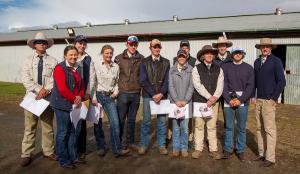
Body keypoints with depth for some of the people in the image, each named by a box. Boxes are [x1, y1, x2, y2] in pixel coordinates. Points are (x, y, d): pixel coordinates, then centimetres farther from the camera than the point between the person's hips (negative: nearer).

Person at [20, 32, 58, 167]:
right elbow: (25, 79, -4)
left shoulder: (53, 61, 4)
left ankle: (48, 151, 20)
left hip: (48, 96, 0)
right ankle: (26, 154, 14)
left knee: (48, 126, 8)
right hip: (32, 96, 0)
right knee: (30, 127, 4)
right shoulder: (28, 60, 7)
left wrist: (47, 90, -18)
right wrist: (38, 89, -15)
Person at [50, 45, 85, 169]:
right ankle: (63, 160, 17)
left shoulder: (78, 68, 10)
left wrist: (80, 97, -5)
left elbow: (81, 85, 13)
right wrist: (75, 100, -14)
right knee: (63, 132, 3)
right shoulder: (60, 68, -12)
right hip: (62, 104, -7)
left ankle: (72, 156, 28)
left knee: (72, 131, 15)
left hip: (74, 104, 7)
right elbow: (62, 89, -21)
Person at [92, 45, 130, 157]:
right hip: (98, 95, -2)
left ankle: (117, 150, -2)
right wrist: (94, 97, -10)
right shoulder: (96, 66, -5)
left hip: (110, 97, 2)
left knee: (115, 122, -7)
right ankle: (101, 147, 24)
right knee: (98, 123, 7)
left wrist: (116, 91, -1)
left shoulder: (116, 66, 6)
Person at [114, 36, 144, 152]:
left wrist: (141, 87, 3)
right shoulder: (119, 58, 1)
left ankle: (129, 142, 26)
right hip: (123, 93, -2)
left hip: (136, 93, 2)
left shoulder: (141, 59, 4)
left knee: (132, 119, 13)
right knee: (120, 119, 4)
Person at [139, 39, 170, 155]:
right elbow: (143, 81, -3)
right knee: (146, 121, 2)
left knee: (162, 121, 5)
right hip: (148, 96, -1)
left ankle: (161, 145, 17)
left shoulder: (166, 62, 10)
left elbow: (167, 80, 4)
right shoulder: (144, 62, 5)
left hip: (162, 96, 2)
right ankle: (144, 145, 15)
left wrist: (161, 93, -10)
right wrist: (153, 94, -11)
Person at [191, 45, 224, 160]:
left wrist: (214, 98, -12)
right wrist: (209, 97, -14)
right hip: (199, 101, -2)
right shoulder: (197, 69, 1)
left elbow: (220, 86, 1)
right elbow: (197, 85, -9)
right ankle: (198, 149, 15)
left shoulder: (218, 69, 8)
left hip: (213, 102, 2)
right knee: (199, 126, 4)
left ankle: (213, 150, 16)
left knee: (212, 126, 6)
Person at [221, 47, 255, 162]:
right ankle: (228, 149, 17)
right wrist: (229, 99, -9)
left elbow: (250, 86, 0)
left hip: (243, 100, 0)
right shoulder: (225, 67, 8)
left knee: (242, 127, 5)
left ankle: (240, 151, 17)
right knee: (229, 127, 6)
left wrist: (240, 99, -11)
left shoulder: (248, 68, 7)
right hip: (228, 100, 0)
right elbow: (224, 84, 2)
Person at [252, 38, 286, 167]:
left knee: (269, 129, -3)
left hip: (269, 100, -5)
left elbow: (281, 81, -8)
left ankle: (270, 158, 5)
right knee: (260, 128, 10)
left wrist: (274, 98, -10)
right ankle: (262, 153, 20)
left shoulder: (276, 61, -4)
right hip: (258, 100, 6)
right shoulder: (257, 62, 12)